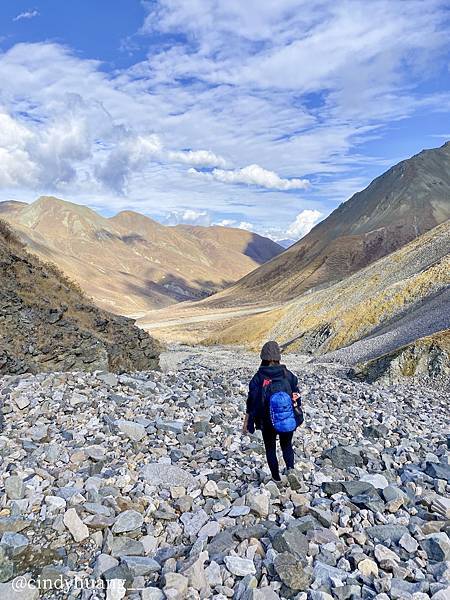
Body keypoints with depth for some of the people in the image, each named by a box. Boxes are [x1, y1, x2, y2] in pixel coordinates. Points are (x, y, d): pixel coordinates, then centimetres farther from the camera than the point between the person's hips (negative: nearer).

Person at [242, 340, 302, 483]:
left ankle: (277, 479, 25)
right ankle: (290, 469, 4)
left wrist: (246, 423, -1)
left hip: (267, 421, -1)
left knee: (270, 449, 19)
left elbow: (251, 402, -11)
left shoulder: (258, 377, -13)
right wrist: (296, 417, 16)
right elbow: (296, 397, 0)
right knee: (287, 445, 24)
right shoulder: (288, 375, -7)